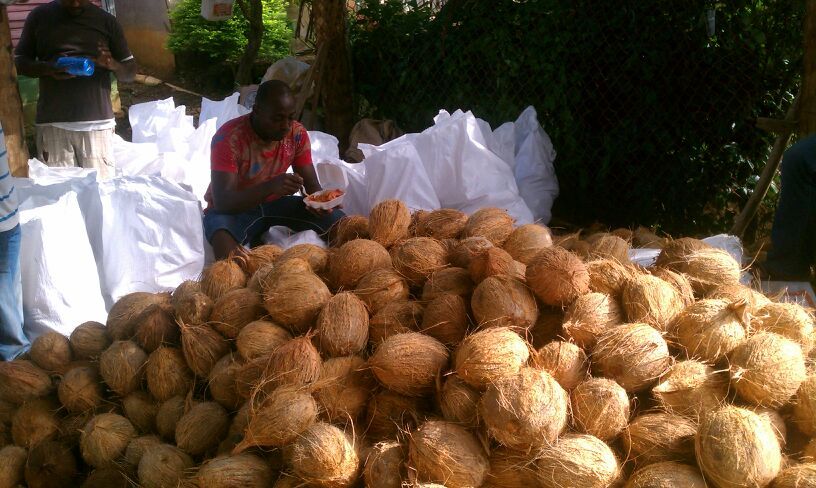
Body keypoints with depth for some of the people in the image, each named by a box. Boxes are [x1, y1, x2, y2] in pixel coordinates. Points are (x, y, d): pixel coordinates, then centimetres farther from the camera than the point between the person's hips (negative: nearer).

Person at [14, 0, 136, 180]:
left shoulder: (107, 21, 7)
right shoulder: (39, 17, 8)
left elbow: (130, 72, 9)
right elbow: (19, 61, 12)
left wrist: (112, 64, -14)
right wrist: (47, 68, -9)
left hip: (97, 122, 0)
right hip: (52, 122, 1)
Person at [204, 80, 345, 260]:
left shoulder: (297, 134, -10)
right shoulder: (230, 138, -25)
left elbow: (312, 186, -5)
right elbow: (222, 201, -32)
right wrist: (271, 186, -46)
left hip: (273, 204, 6)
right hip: (232, 209, -5)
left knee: (338, 221, -12)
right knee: (224, 242, -40)